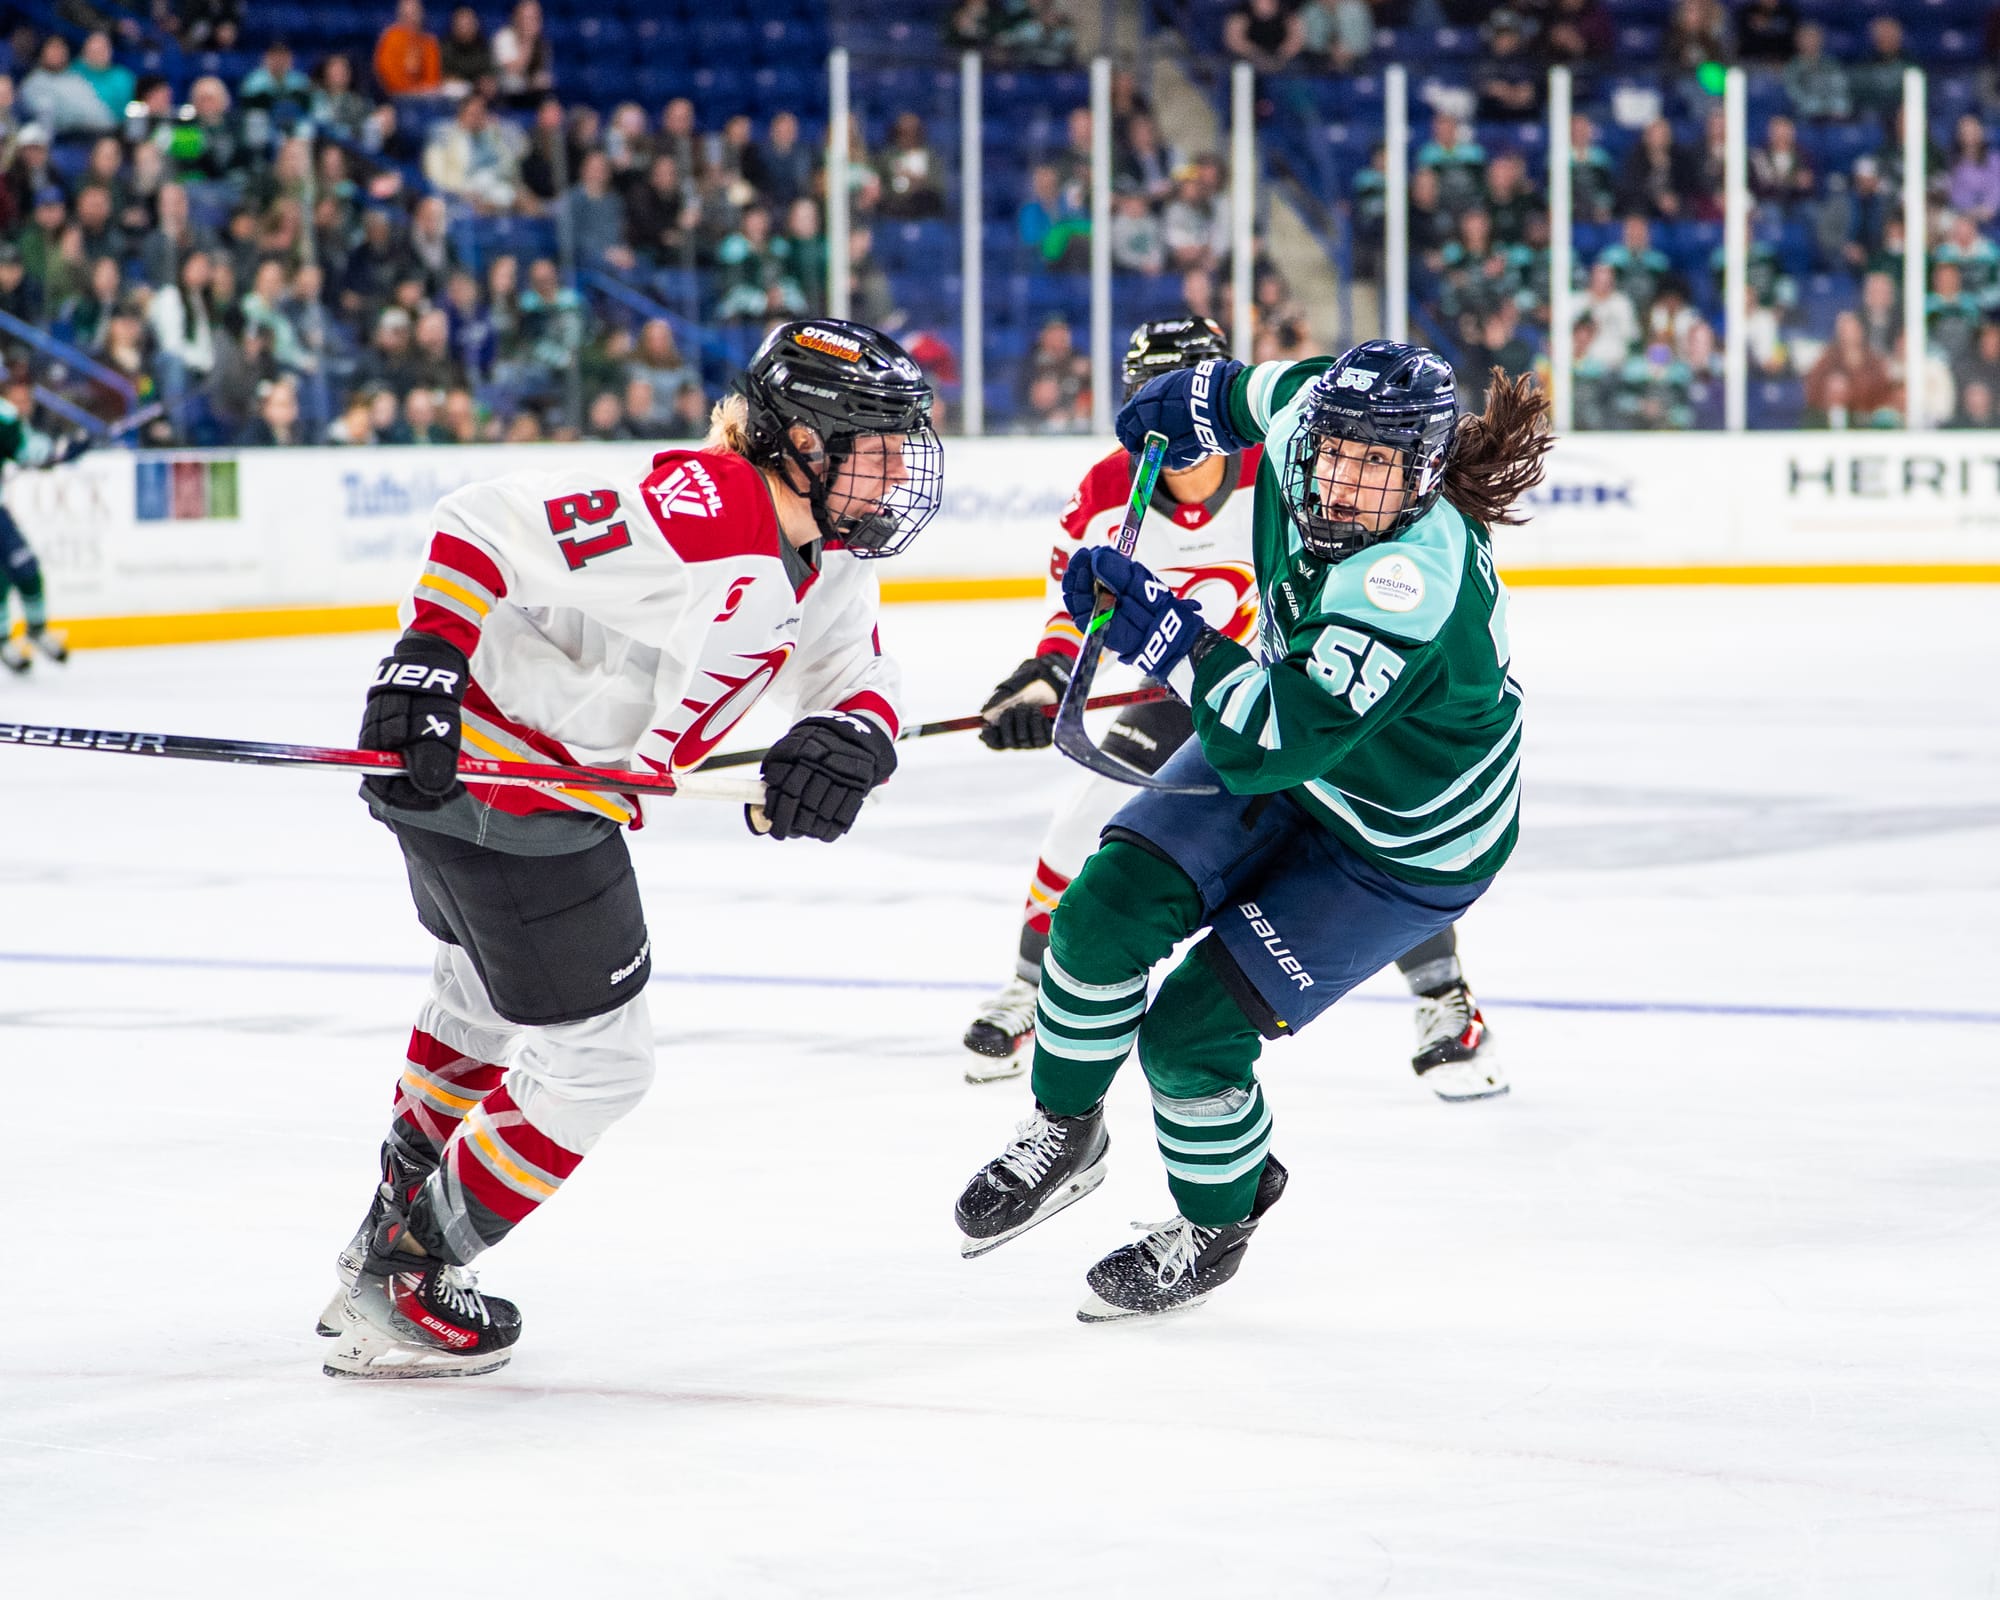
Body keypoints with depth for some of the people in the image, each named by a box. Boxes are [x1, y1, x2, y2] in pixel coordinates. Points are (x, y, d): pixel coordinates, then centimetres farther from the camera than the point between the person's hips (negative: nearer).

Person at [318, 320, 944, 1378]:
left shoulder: (826, 556, 0)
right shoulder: (693, 526, -31)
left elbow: (859, 685, 0)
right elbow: (485, 524, -30)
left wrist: (850, 742, -22)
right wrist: (426, 657, -31)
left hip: (565, 790, 11)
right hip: (476, 770, -11)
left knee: (489, 994, 31)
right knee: (594, 1062, -1)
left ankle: (394, 1226, 53)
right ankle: (397, 1288, 12)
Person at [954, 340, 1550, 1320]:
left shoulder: (1408, 587, -41)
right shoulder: (1309, 423, -19)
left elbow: (1269, 746, -43)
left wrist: (1164, 632, -39)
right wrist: (1204, 399, 15)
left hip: (1402, 850, -7)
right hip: (1282, 746, 7)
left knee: (1192, 1031, -9)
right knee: (1109, 906, -10)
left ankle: (1215, 1225, 21)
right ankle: (1065, 1132, 15)